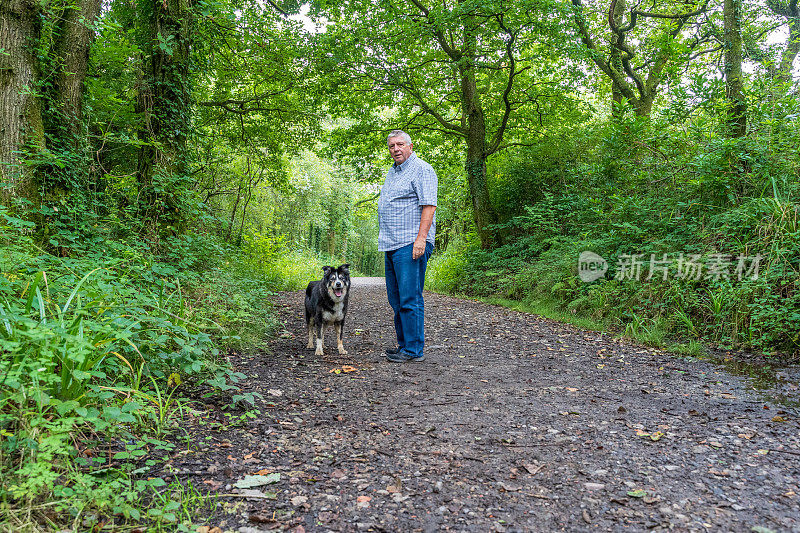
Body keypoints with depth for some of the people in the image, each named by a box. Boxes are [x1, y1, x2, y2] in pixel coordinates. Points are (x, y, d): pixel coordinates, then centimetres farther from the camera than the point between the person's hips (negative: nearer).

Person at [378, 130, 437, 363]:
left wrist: (420, 238, -23)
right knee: (396, 299, 11)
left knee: (410, 299, -9)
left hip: (410, 246, -9)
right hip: (392, 246, 10)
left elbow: (429, 206, -15)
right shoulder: (391, 172, 22)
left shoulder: (422, 170, -6)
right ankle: (404, 344, 20)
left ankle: (414, 350, -3)